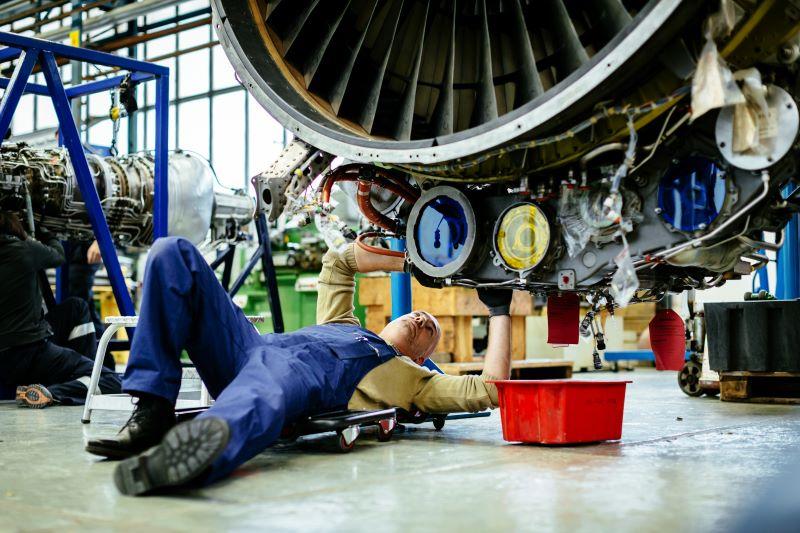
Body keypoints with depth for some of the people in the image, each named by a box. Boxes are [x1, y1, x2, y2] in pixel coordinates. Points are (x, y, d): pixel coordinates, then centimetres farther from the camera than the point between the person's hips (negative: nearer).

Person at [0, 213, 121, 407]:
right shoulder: (26, 250, -5)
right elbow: (58, 255, 16)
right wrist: (43, 233, 38)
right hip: (30, 353, -7)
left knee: (76, 307, 25)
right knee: (112, 382, 0)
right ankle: (49, 394, -14)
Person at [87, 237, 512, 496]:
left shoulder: (413, 378, 29)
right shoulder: (342, 324, 44)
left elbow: (489, 389, 17)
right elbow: (338, 260, 49)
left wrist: (499, 309, 26)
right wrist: (409, 261, 49)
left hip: (300, 374, -6)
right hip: (250, 346, 6)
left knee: (259, 402, -46)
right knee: (174, 254, -11)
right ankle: (153, 412, -23)